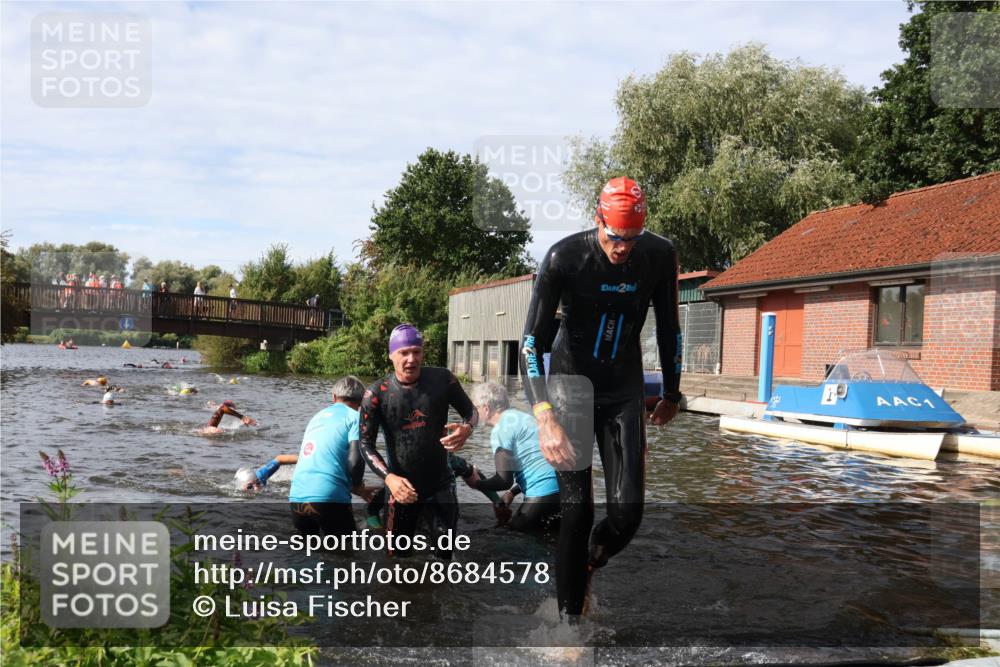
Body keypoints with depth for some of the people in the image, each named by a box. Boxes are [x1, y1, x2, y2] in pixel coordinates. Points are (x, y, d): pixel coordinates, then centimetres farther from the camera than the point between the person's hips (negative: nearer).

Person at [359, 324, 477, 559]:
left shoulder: (442, 380, -10)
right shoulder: (377, 394, -12)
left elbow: (470, 411, 4)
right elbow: (366, 443, -9)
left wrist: (466, 429, -21)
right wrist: (389, 478, -24)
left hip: (441, 484, 0)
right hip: (402, 487, 0)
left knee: (444, 553, 9)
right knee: (397, 552, 12)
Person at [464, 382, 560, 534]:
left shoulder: (501, 429, -11)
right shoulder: (518, 416, 18)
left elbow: (504, 480, -14)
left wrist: (477, 483, 3)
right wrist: (512, 492, 22)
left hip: (545, 493, -9)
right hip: (560, 485, 9)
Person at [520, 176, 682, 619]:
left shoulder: (659, 256, -10)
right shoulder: (564, 258, -20)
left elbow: (668, 329, 5)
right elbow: (531, 343, -22)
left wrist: (671, 395, 13)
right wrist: (544, 418, -34)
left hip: (624, 391, 3)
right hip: (571, 386, -3)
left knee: (628, 512, -5)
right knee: (577, 513, -6)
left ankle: (587, 564, 28)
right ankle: (569, 615, 10)